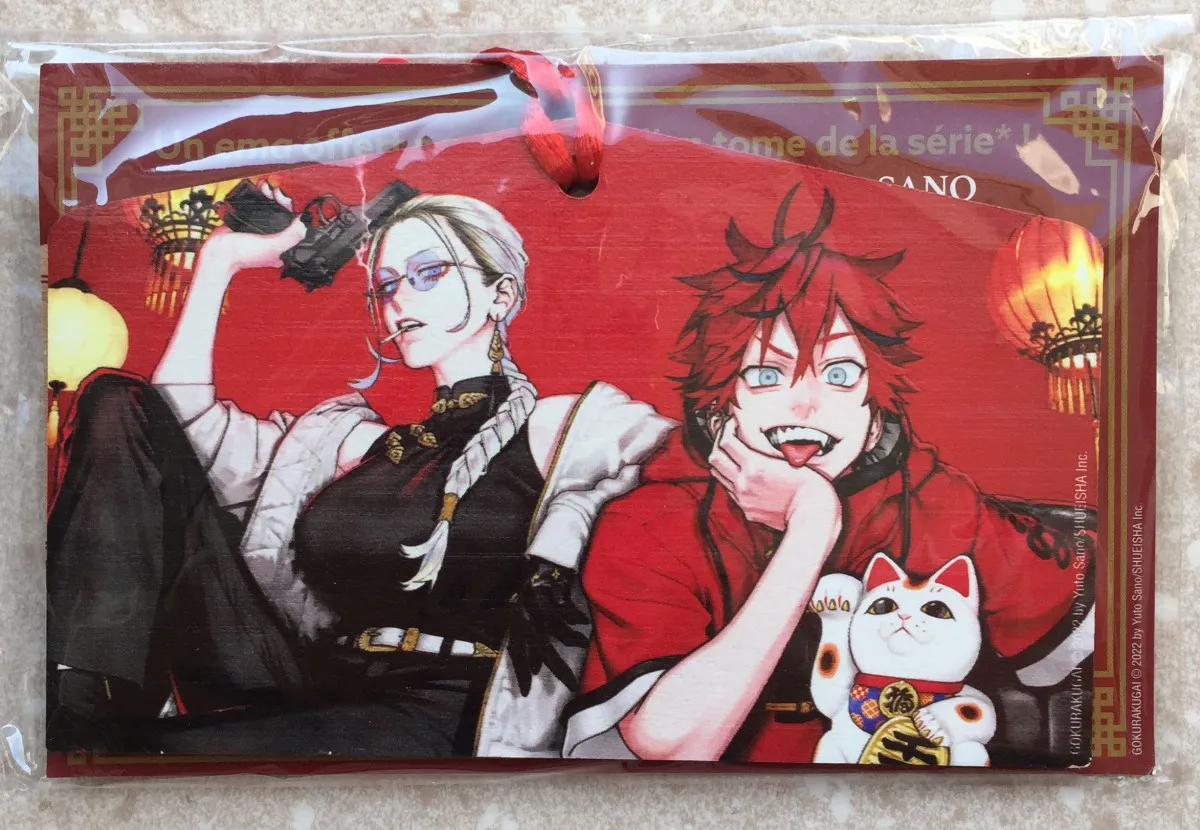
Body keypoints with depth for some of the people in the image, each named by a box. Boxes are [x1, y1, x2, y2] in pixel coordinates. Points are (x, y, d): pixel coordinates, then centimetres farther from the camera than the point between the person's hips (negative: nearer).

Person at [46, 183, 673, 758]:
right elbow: (179, 417, 15)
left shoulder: (562, 428, 2)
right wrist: (220, 262, 18)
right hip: (311, 699, 6)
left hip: (436, 726, -6)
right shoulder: (359, 442, 19)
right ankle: (83, 703, -11)